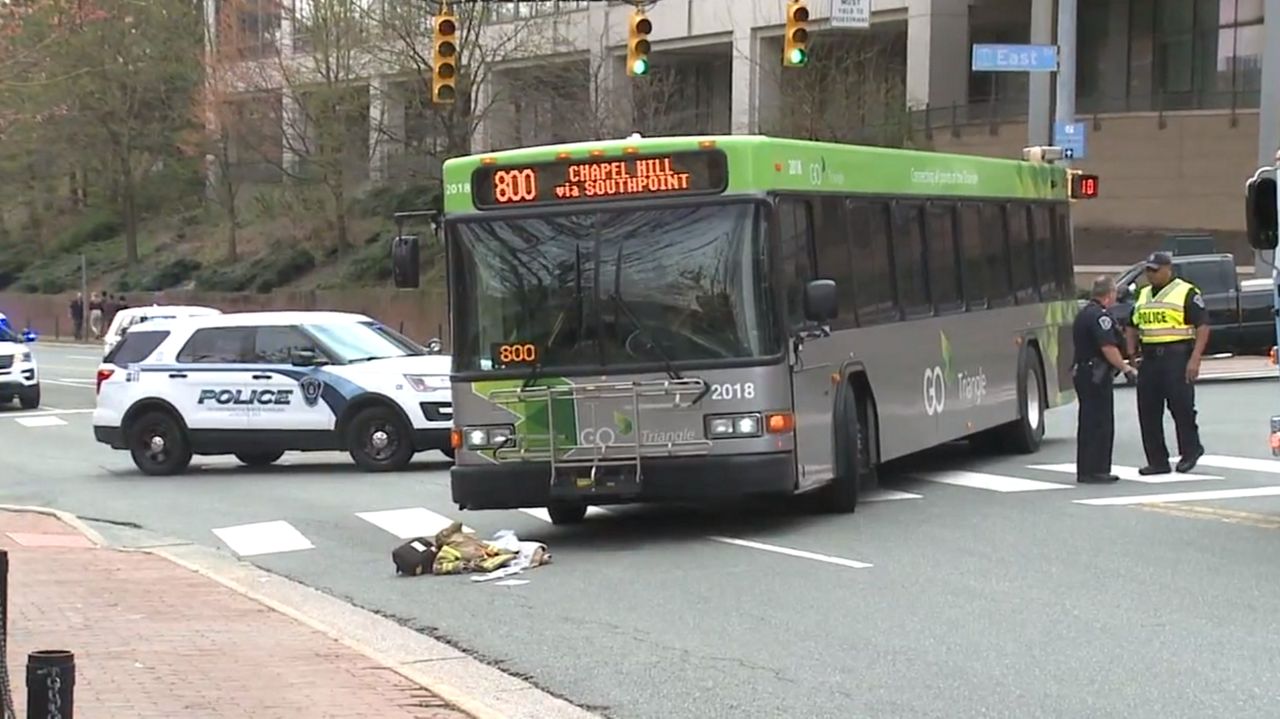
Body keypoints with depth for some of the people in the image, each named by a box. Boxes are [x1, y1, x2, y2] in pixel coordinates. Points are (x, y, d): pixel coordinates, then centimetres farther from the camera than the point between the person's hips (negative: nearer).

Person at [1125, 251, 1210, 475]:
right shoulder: (1143, 295, 17)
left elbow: (1203, 326, -10)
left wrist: (1195, 359, -18)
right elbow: (1133, 327, 24)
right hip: (1149, 358, 7)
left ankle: (1190, 450, 15)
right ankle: (1157, 461, 10)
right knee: (1148, 412, 4)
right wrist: (1131, 353, 10)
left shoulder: (1186, 293, -4)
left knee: (1181, 406, -4)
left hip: (1177, 357, -7)